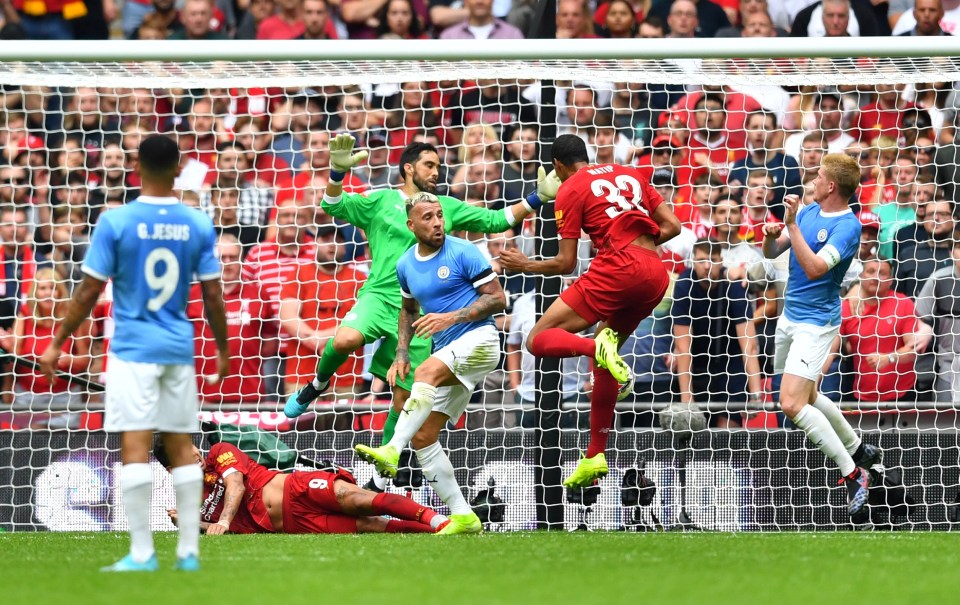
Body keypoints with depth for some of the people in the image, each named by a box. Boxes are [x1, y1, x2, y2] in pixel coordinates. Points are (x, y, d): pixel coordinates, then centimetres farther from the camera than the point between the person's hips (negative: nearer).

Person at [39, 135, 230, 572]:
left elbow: (88, 292, -6)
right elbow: (213, 295, 4)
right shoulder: (198, 225, 1)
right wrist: (223, 349, 18)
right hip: (179, 350, 4)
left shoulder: (116, 222, -8)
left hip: (133, 350, -4)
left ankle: (142, 553, -11)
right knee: (181, 445, 11)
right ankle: (189, 550, 10)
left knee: (134, 446, -7)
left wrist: (57, 344, 3)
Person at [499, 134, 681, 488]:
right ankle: (595, 457, 20)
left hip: (617, 271, -7)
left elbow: (566, 263, 3)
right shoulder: (629, 174, 22)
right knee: (603, 359, 23)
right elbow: (672, 226, 18)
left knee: (539, 341, -3)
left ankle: (599, 347, -34)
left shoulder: (570, 190, 6)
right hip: (657, 276, 7)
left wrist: (526, 266, 19)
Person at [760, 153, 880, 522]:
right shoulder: (809, 212, 5)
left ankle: (853, 474, -11)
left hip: (816, 322, -9)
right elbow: (773, 253, 8)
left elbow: (814, 268, -31)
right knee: (807, 396, 22)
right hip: (790, 316, 9)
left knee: (792, 404, -19)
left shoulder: (847, 226, -19)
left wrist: (792, 224, -32)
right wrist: (771, 235, -14)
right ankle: (859, 450, 40)